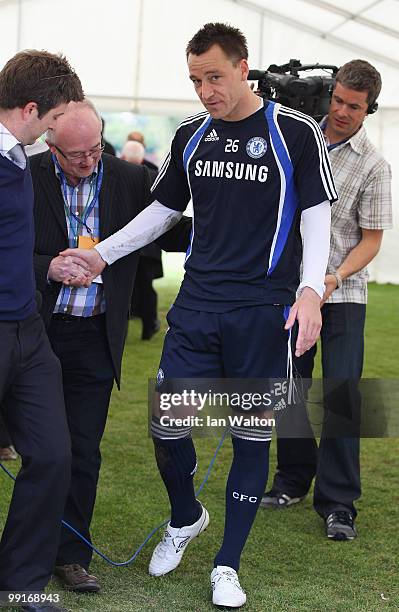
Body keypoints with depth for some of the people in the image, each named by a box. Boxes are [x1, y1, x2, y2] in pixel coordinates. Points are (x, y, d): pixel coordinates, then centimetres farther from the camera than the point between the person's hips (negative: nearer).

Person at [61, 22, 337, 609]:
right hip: (197, 304, 4)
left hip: (263, 311, -3)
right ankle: (186, 519, 30)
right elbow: (164, 209, 17)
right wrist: (102, 254, 7)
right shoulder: (191, 136, 8)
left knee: (252, 436, 3)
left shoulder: (295, 133, -5)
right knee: (166, 424, 0)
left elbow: (316, 215, -4)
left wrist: (310, 289, -18)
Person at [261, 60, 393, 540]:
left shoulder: (373, 165, -5)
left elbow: (371, 240, -6)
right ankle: (293, 478, 25)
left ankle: (338, 502, -2)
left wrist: (335, 277, -19)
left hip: (342, 293, -4)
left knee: (342, 394, -8)